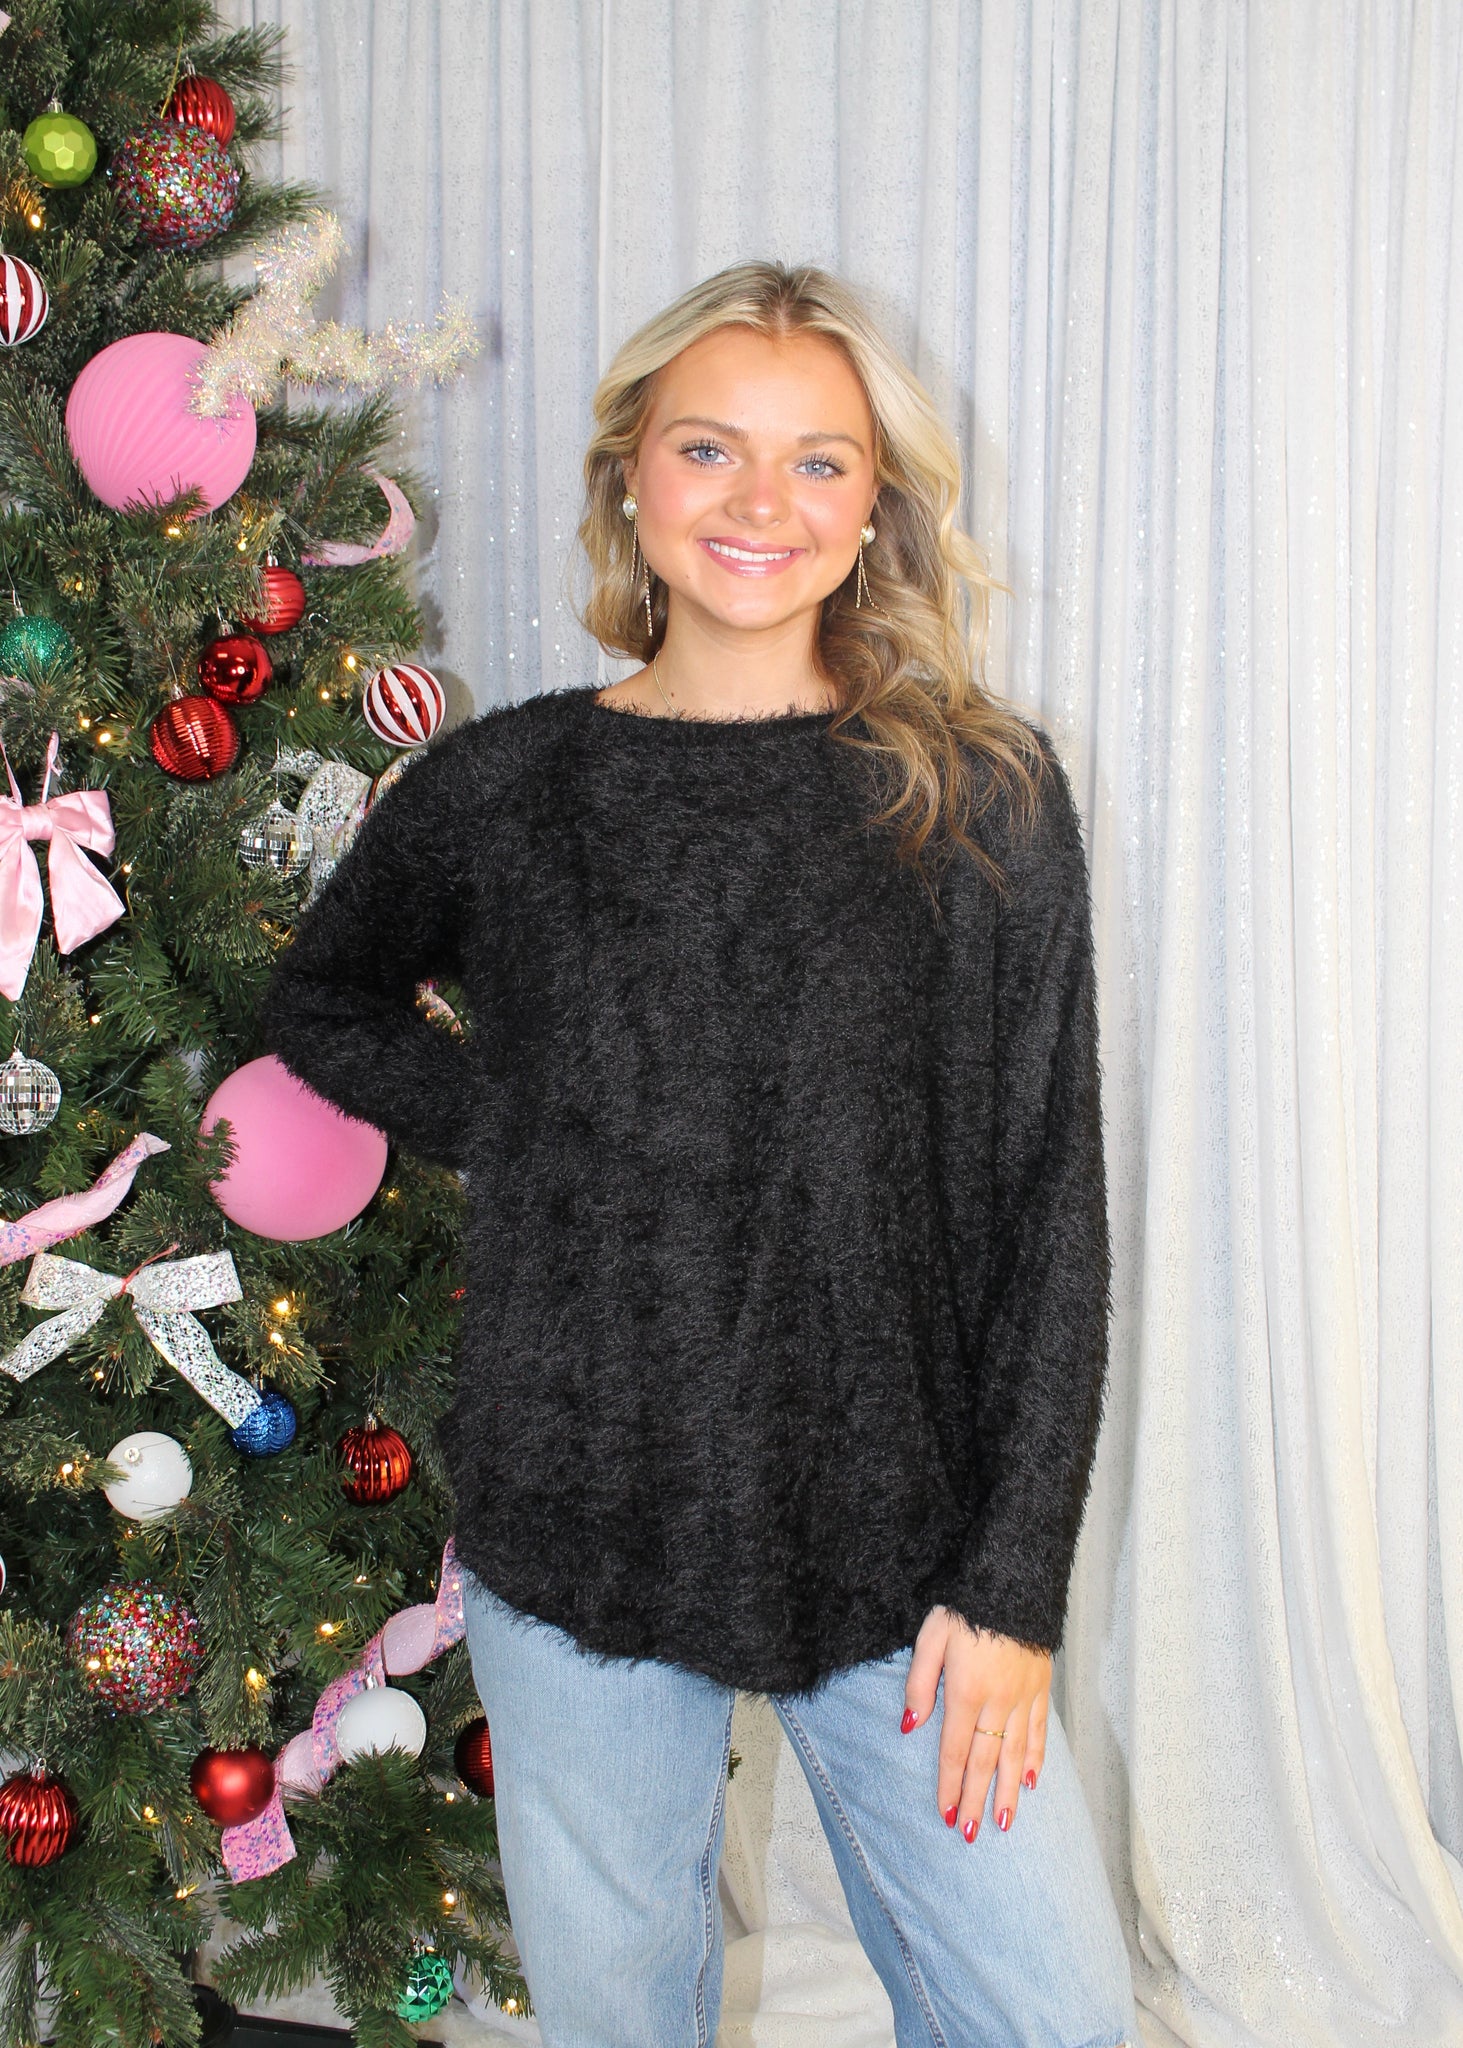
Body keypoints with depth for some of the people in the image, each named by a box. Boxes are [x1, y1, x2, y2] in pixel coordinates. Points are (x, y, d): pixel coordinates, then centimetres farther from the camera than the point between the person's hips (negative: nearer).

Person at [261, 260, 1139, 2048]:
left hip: (894, 1544, -1)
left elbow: (1047, 1209, -3)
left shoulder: (981, 798, -4)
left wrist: (1012, 1582, -6)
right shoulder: (496, 788, -1)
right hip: (573, 1542, 1)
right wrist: (508, 1132, 0)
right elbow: (322, 1009, 18)